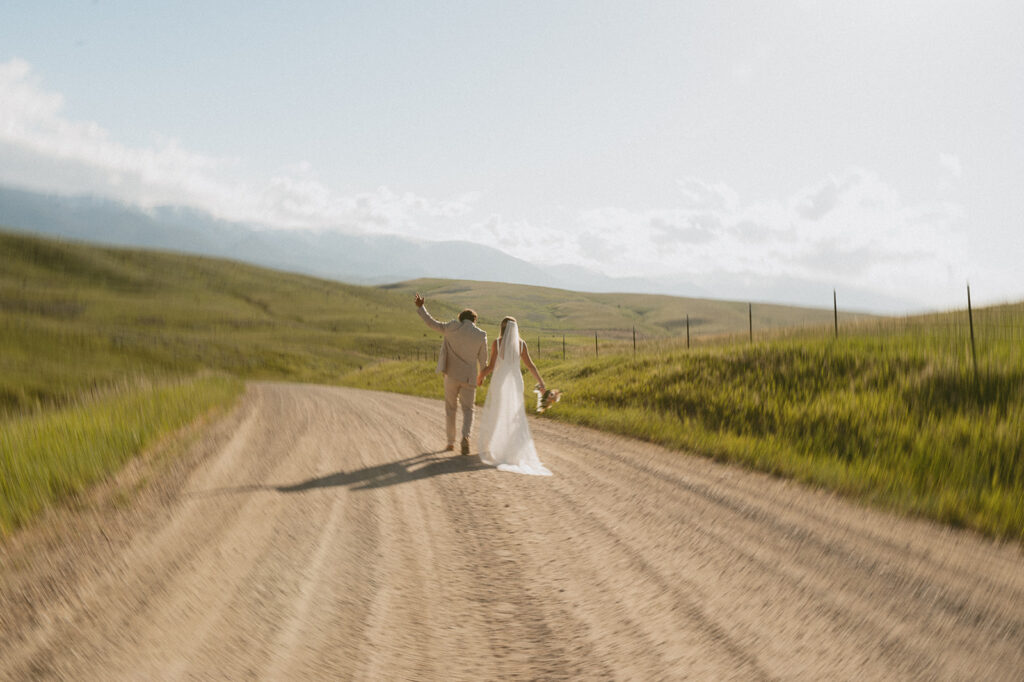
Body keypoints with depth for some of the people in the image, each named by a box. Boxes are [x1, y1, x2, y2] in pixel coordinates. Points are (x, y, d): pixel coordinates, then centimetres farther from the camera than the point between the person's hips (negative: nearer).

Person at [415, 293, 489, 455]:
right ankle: (465, 436, -20)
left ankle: (451, 442, 20)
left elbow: (432, 323, 2)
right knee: (467, 410, 6)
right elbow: (483, 359, 4)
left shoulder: (453, 327, -5)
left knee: (450, 408, 17)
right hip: (468, 378, -1)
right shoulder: (481, 335, -3)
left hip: (451, 375, 1)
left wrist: (421, 307, 13)